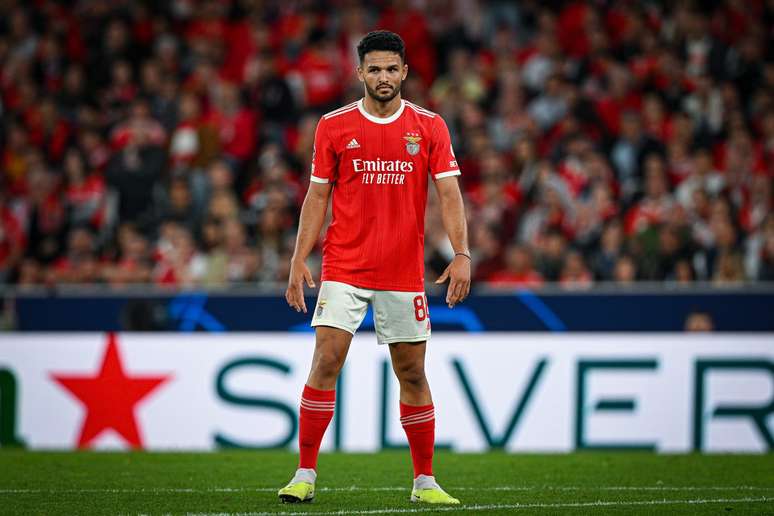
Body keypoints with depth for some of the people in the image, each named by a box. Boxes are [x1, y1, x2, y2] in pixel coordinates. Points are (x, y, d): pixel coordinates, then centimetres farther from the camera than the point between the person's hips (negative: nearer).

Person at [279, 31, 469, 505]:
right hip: (344, 267, -1)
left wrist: (462, 255, -13)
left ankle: (425, 481, 15)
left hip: (404, 274, 1)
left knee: (412, 373, 5)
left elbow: (449, 194, -1)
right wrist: (299, 261, -1)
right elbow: (317, 196, 6)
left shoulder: (429, 127, 3)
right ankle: (306, 474, -7)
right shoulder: (334, 126, 3)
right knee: (326, 362, -11)